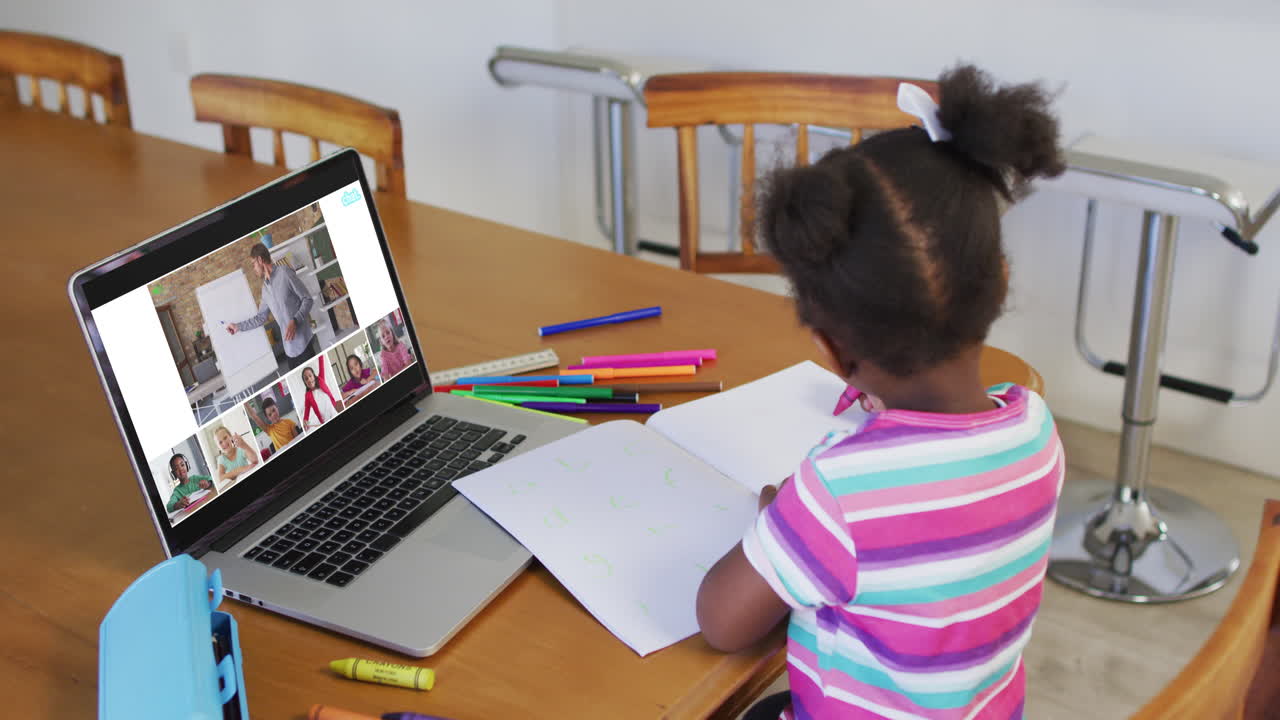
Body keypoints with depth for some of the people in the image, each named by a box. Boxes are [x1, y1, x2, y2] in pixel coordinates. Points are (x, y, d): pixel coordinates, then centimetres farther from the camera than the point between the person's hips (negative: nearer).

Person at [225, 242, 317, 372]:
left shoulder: (284, 273, -7)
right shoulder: (265, 288, 16)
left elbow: (307, 299, -8)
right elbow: (261, 317, 25)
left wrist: (295, 321, -19)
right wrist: (238, 326, 27)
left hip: (303, 343, -6)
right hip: (289, 348, 6)